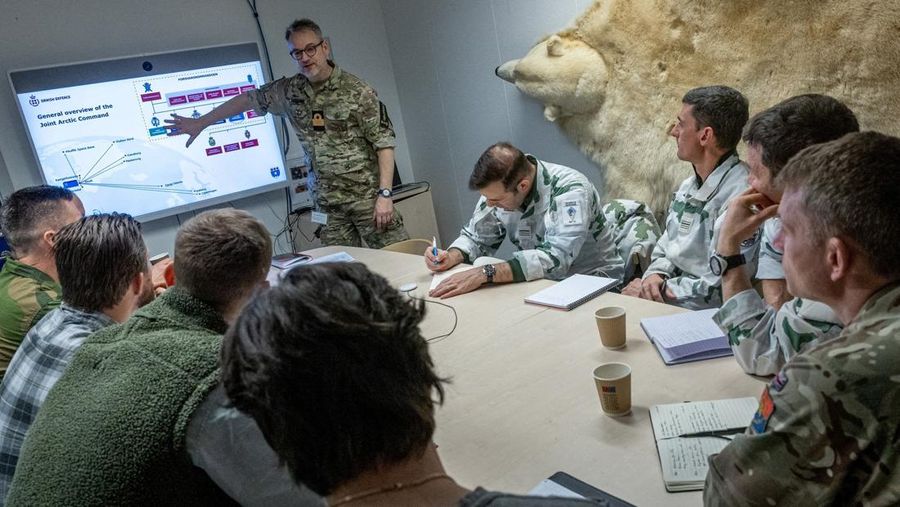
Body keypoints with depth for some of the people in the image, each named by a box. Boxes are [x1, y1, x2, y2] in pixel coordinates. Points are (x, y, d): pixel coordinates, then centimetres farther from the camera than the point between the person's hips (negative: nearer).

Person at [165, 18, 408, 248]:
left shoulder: (357, 91, -8)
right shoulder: (289, 90, 6)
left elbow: (384, 143, -9)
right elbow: (247, 99, 20)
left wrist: (385, 194, -16)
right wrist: (201, 122, 23)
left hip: (367, 195, -4)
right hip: (328, 202, 4)